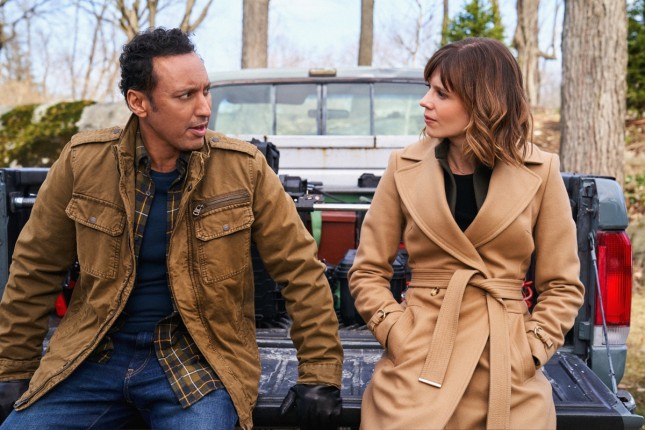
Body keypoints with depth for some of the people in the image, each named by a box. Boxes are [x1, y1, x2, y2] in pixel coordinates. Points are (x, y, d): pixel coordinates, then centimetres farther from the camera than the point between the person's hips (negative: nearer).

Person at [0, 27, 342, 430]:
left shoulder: (244, 168, -10)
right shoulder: (82, 161, -6)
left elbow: (301, 268, -4)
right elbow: (36, 269, 6)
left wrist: (320, 375, -6)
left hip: (199, 361, -2)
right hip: (95, 355, 2)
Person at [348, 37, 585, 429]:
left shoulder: (540, 173, -1)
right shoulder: (406, 168, 0)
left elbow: (563, 285, 4)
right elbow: (368, 272, 4)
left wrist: (529, 351, -7)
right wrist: (399, 339, -8)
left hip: (509, 380, 0)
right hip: (416, 373, 0)